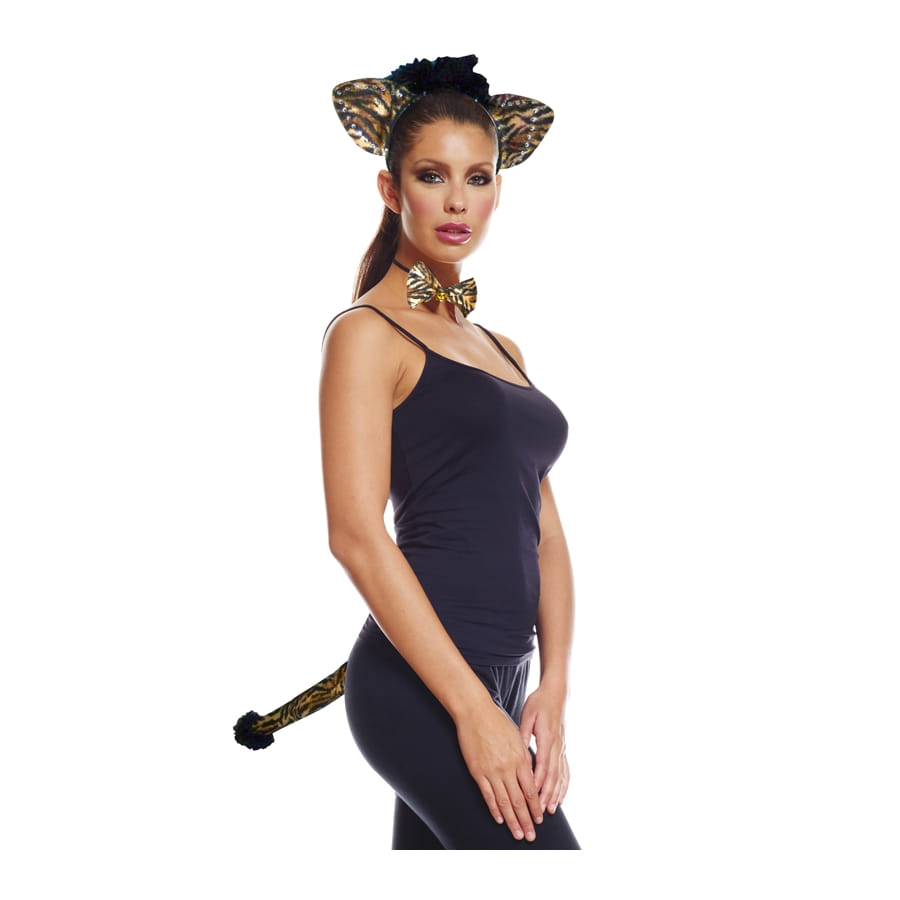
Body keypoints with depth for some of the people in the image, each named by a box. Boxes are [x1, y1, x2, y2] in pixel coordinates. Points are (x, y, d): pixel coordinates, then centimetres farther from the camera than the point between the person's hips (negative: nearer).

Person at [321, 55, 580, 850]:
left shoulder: (503, 352, 19)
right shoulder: (369, 334, -4)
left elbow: (544, 531, 13)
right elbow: (356, 534, -14)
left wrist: (551, 690, 0)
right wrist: (473, 710, -18)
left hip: (496, 680, 7)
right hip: (424, 686, -7)